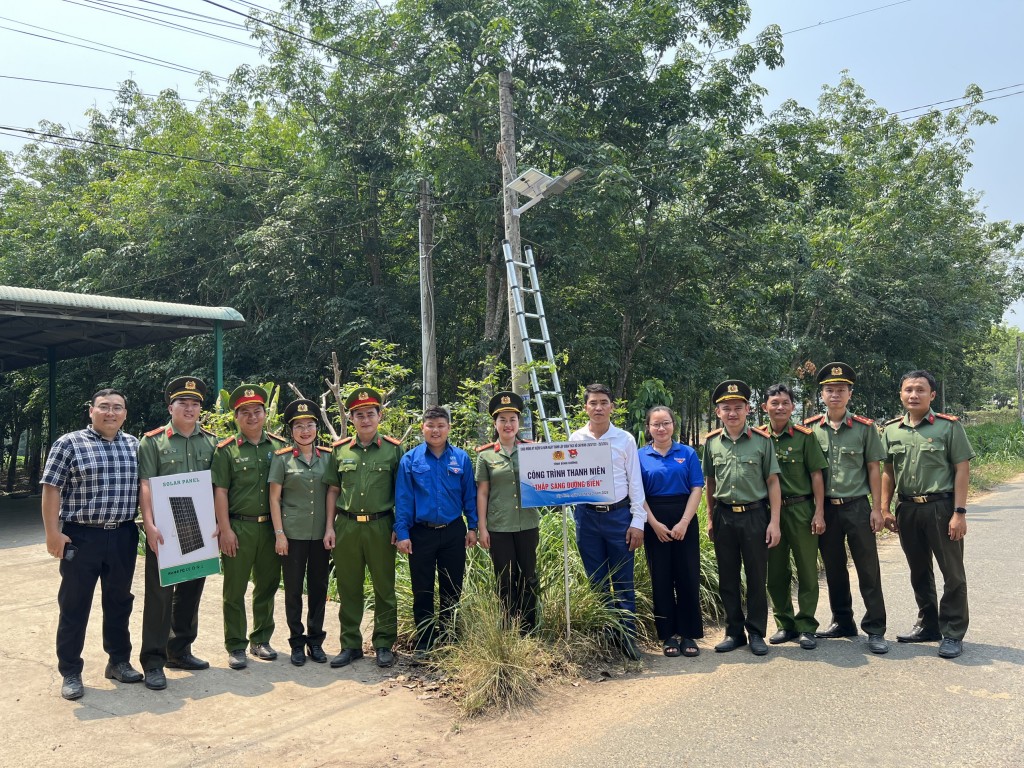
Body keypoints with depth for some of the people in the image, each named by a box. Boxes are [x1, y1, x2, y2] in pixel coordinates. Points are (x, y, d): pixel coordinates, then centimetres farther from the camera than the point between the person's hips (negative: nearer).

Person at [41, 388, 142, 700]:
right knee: (74, 605, 5)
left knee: (119, 602, 14)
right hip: (81, 536, -4)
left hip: (123, 537, 4)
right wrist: (52, 532, -12)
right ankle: (70, 672, 17)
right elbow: (51, 489, -6)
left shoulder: (134, 445, 8)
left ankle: (119, 661, 27)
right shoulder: (69, 443, -5)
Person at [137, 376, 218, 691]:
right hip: (164, 531, -4)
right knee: (159, 594, -1)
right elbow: (145, 485, -9)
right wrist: (150, 526, -18)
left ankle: (180, 650, 26)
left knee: (191, 591, 12)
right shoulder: (153, 441, -2)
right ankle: (153, 661, 7)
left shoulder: (210, 442, 9)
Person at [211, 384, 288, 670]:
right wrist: (225, 529, -10)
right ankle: (236, 647, 15)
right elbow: (220, 491, -5)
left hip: (271, 527, 3)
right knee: (235, 590, 4)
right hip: (238, 527, -3)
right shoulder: (226, 450, -2)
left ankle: (261, 640, 26)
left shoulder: (279, 446, 6)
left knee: (267, 586, 12)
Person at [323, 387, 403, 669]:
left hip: (380, 526, -2)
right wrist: (329, 527, 4)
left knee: (384, 588, 6)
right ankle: (350, 645, 22)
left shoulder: (393, 449, 0)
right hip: (346, 526, 2)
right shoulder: (340, 450, 7)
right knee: (348, 588, 10)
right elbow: (333, 490, 10)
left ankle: (384, 644, 20)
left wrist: (398, 527, -4)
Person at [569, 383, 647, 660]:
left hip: (618, 515, -1)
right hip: (587, 515, 2)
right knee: (596, 582, 10)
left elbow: (635, 483, 1)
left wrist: (638, 522, -2)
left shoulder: (625, 439, 1)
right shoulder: (575, 439, 4)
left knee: (623, 582, 4)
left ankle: (628, 635, 15)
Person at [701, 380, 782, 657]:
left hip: (755, 514, -2)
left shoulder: (762, 440, -3)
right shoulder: (712, 442, 4)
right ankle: (734, 632, 22)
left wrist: (774, 522, -7)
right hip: (724, 517, 3)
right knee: (727, 579, 10)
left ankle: (756, 633, 19)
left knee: (756, 578, 6)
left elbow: (773, 482, -2)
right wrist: (710, 518, 12)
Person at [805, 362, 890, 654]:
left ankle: (875, 630, 10)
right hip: (825, 508, 2)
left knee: (868, 570, 1)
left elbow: (873, 469, 0)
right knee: (834, 569, 12)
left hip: (857, 507, -2)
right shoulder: (810, 428, 3)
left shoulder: (865, 427, -1)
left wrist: (877, 508, -4)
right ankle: (843, 623, 26)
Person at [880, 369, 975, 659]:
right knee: (919, 572, 15)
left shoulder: (949, 426, -5)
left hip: (941, 507, -4)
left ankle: (953, 634, 13)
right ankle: (927, 626, 29)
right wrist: (884, 510, 6)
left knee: (952, 573, 3)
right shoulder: (891, 430, 7)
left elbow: (962, 470, -7)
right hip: (907, 509, 4)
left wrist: (959, 512, -13)